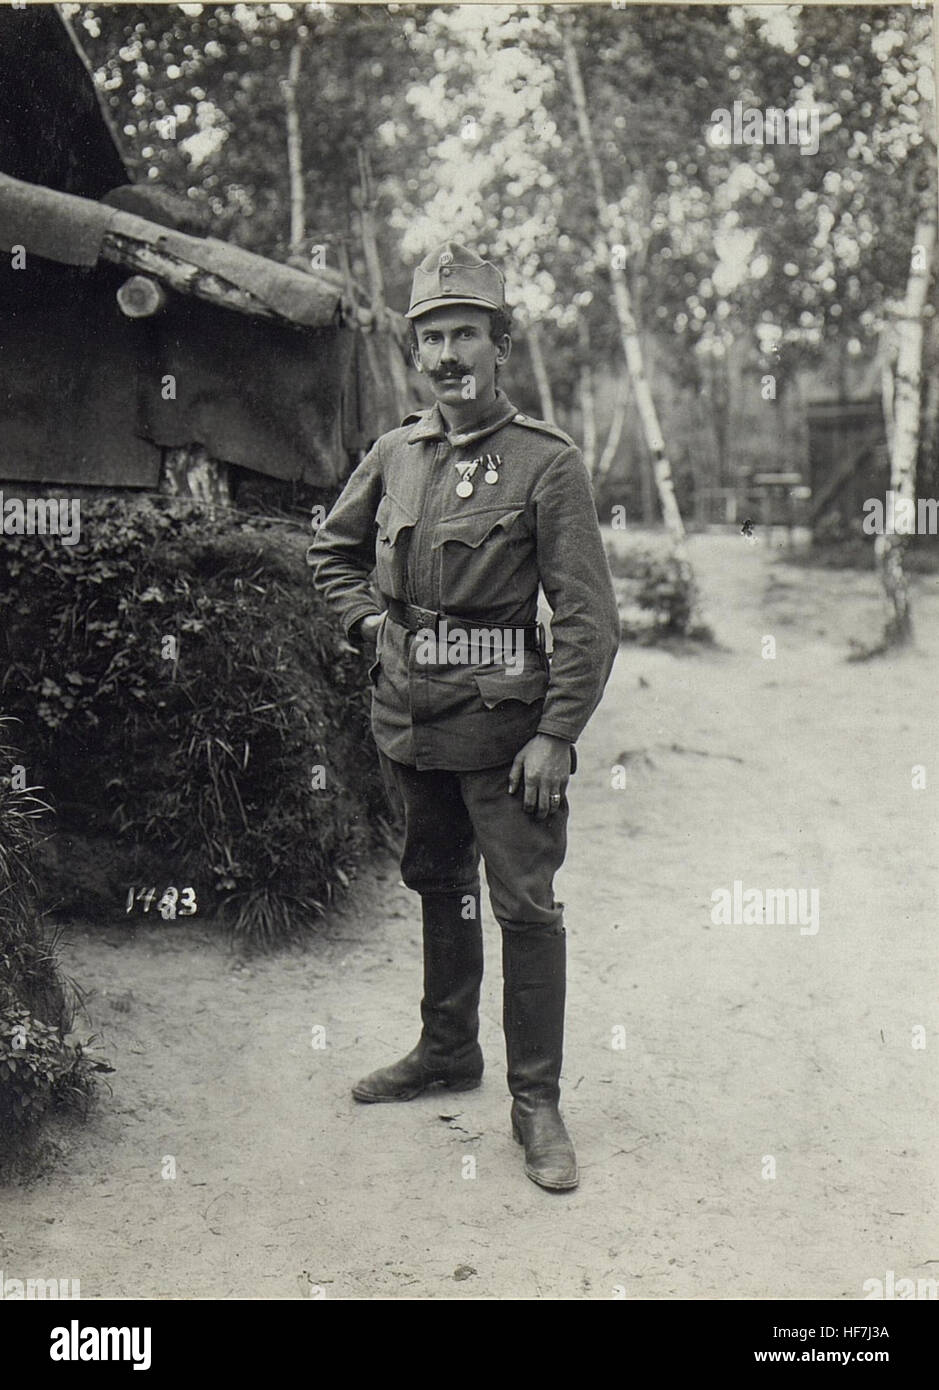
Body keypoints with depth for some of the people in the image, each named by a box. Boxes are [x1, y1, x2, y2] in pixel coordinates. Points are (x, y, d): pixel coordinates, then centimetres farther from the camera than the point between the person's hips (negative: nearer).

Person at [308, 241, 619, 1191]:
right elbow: (331, 550, 23)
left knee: (525, 903, -3)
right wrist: (367, 620, 6)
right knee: (437, 884, 18)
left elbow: (589, 616, -12)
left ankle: (536, 1099, 8)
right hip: (410, 715, 6)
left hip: (503, 719, -5)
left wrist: (556, 735, -16)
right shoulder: (394, 455, 6)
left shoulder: (548, 463, -9)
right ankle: (447, 1051, 35)